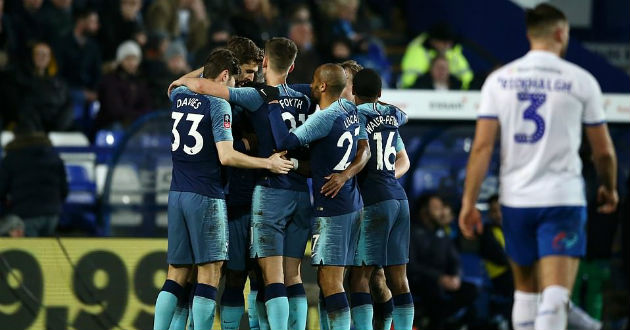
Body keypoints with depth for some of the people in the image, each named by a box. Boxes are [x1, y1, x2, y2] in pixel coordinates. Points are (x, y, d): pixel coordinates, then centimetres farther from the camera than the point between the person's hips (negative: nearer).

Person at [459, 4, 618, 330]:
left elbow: (482, 147, -3)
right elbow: (604, 151, 6)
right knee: (556, 293, -10)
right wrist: (609, 189, 24)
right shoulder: (580, 80, -1)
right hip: (563, 198, -3)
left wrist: (468, 202, 0)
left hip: (515, 199, 3)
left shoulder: (499, 80, 3)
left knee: (525, 288, 18)